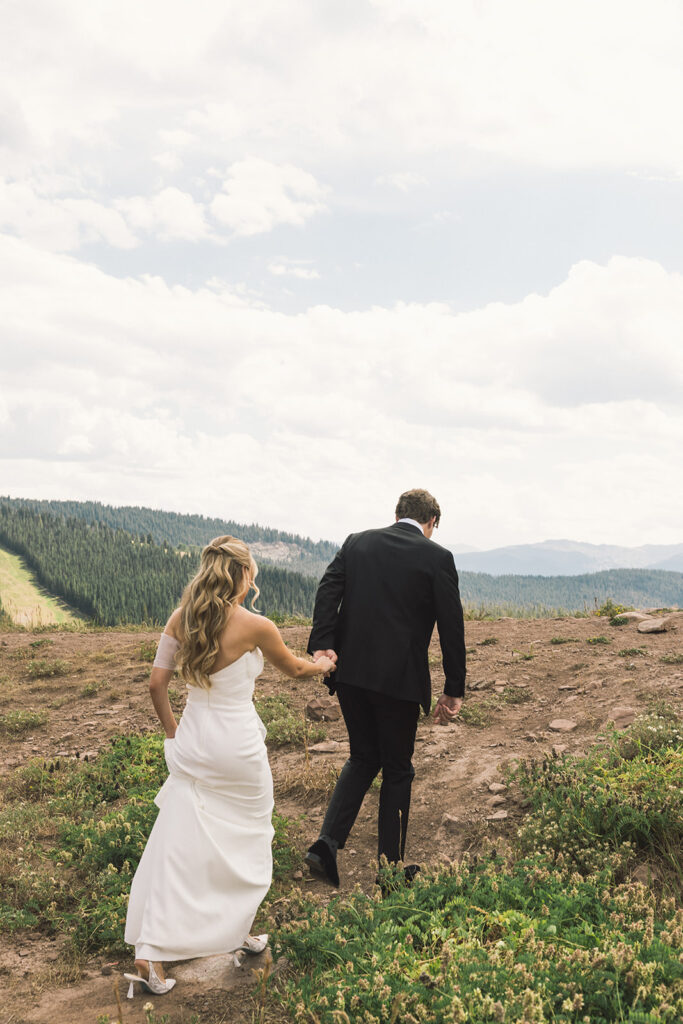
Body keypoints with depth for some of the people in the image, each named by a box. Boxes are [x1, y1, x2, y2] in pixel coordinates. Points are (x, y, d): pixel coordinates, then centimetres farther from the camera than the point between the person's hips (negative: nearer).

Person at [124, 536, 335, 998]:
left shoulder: (181, 618, -3)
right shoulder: (255, 626, -15)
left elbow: (157, 683, 0)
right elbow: (294, 669, 2)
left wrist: (173, 731, 13)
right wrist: (324, 664, 24)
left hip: (193, 745, 4)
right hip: (238, 746, -4)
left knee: (177, 846, 9)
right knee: (246, 840, 18)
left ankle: (150, 955, 7)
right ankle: (237, 933, 34)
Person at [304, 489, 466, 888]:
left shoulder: (357, 542, 8)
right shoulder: (437, 558, -4)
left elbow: (327, 591, -5)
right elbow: (451, 626, -4)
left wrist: (322, 645, -14)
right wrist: (454, 690, 2)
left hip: (350, 672, 4)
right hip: (399, 678, -4)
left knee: (364, 758, 20)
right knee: (397, 769, 12)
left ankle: (327, 843, 6)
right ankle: (391, 866, 21)